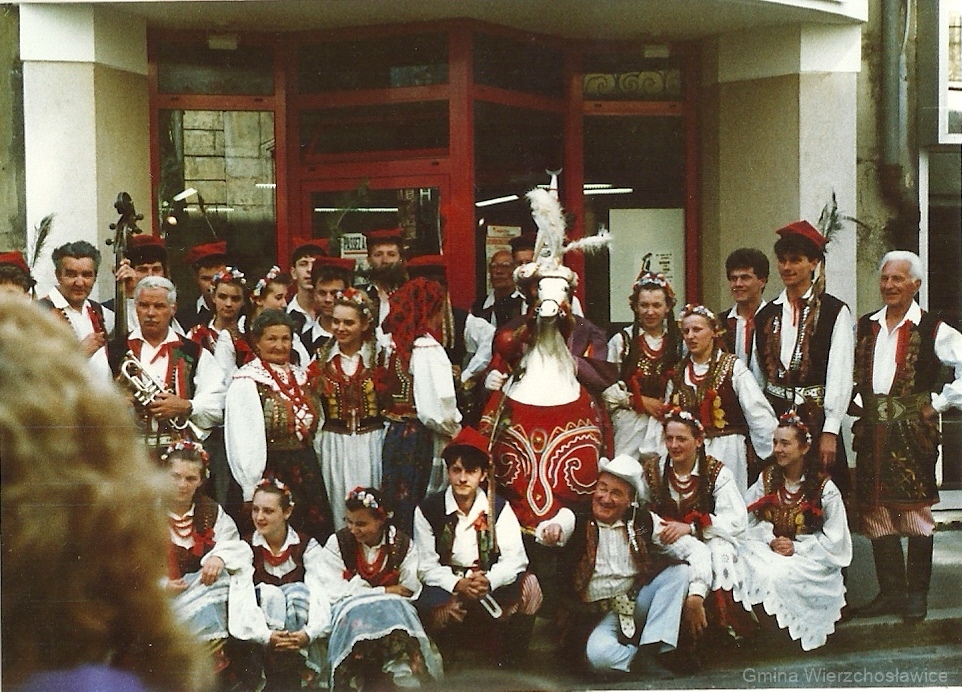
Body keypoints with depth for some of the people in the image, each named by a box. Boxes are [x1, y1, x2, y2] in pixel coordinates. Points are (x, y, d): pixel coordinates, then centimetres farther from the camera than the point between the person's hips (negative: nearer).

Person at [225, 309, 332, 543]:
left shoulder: (298, 376, 13)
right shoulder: (246, 383, -8)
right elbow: (243, 441, -13)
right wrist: (252, 488, -17)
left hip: (306, 472, 6)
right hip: (271, 473, -6)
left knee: (316, 537, 5)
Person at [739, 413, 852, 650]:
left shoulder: (824, 488, -3)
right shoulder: (766, 480, 8)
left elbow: (834, 540, -5)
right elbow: (749, 521, 2)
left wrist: (797, 548, -14)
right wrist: (770, 541, -16)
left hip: (811, 558, -3)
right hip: (768, 550, 3)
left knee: (781, 575, -33)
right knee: (761, 573, -31)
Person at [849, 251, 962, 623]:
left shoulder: (932, 330, -5)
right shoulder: (865, 327, 11)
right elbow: (850, 373, 24)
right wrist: (859, 404, 11)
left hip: (913, 431, -5)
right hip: (872, 432, 5)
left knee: (915, 510, -2)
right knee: (876, 511, 6)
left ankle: (917, 595, 7)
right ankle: (890, 592, 15)